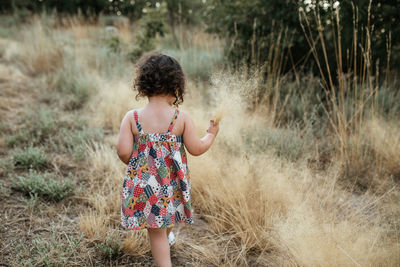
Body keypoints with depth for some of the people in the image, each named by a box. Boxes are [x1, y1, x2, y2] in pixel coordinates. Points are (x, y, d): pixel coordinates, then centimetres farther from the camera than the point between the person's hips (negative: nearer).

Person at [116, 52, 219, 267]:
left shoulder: (132, 118, -14)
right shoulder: (181, 118, -14)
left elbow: (123, 151, -16)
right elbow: (196, 149, -8)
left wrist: (134, 164, 6)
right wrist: (211, 134, 12)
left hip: (144, 183, -2)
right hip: (171, 184, 2)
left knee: (156, 232, 11)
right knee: (166, 216, 33)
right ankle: (168, 236, 62)